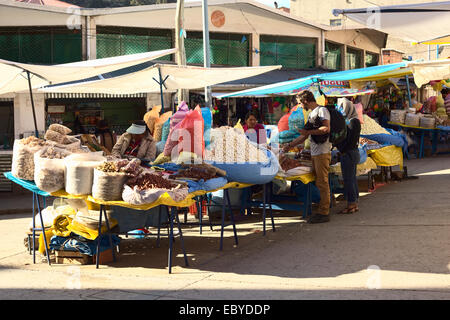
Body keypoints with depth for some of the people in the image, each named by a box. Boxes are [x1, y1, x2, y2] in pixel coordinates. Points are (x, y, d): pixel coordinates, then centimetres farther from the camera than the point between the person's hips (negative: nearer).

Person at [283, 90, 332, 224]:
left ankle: (324, 213, -7)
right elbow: (304, 136, 28)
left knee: (322, 182, -8)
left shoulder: (322, 110, -5)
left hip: (323, 152, -9)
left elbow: (326, 128, -19)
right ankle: (322, 211, 12)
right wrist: (290, 145, 29)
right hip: (314, 153, 9)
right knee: (319, 183, 9)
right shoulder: (311, 114, 22)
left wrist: (308, 132, -12)